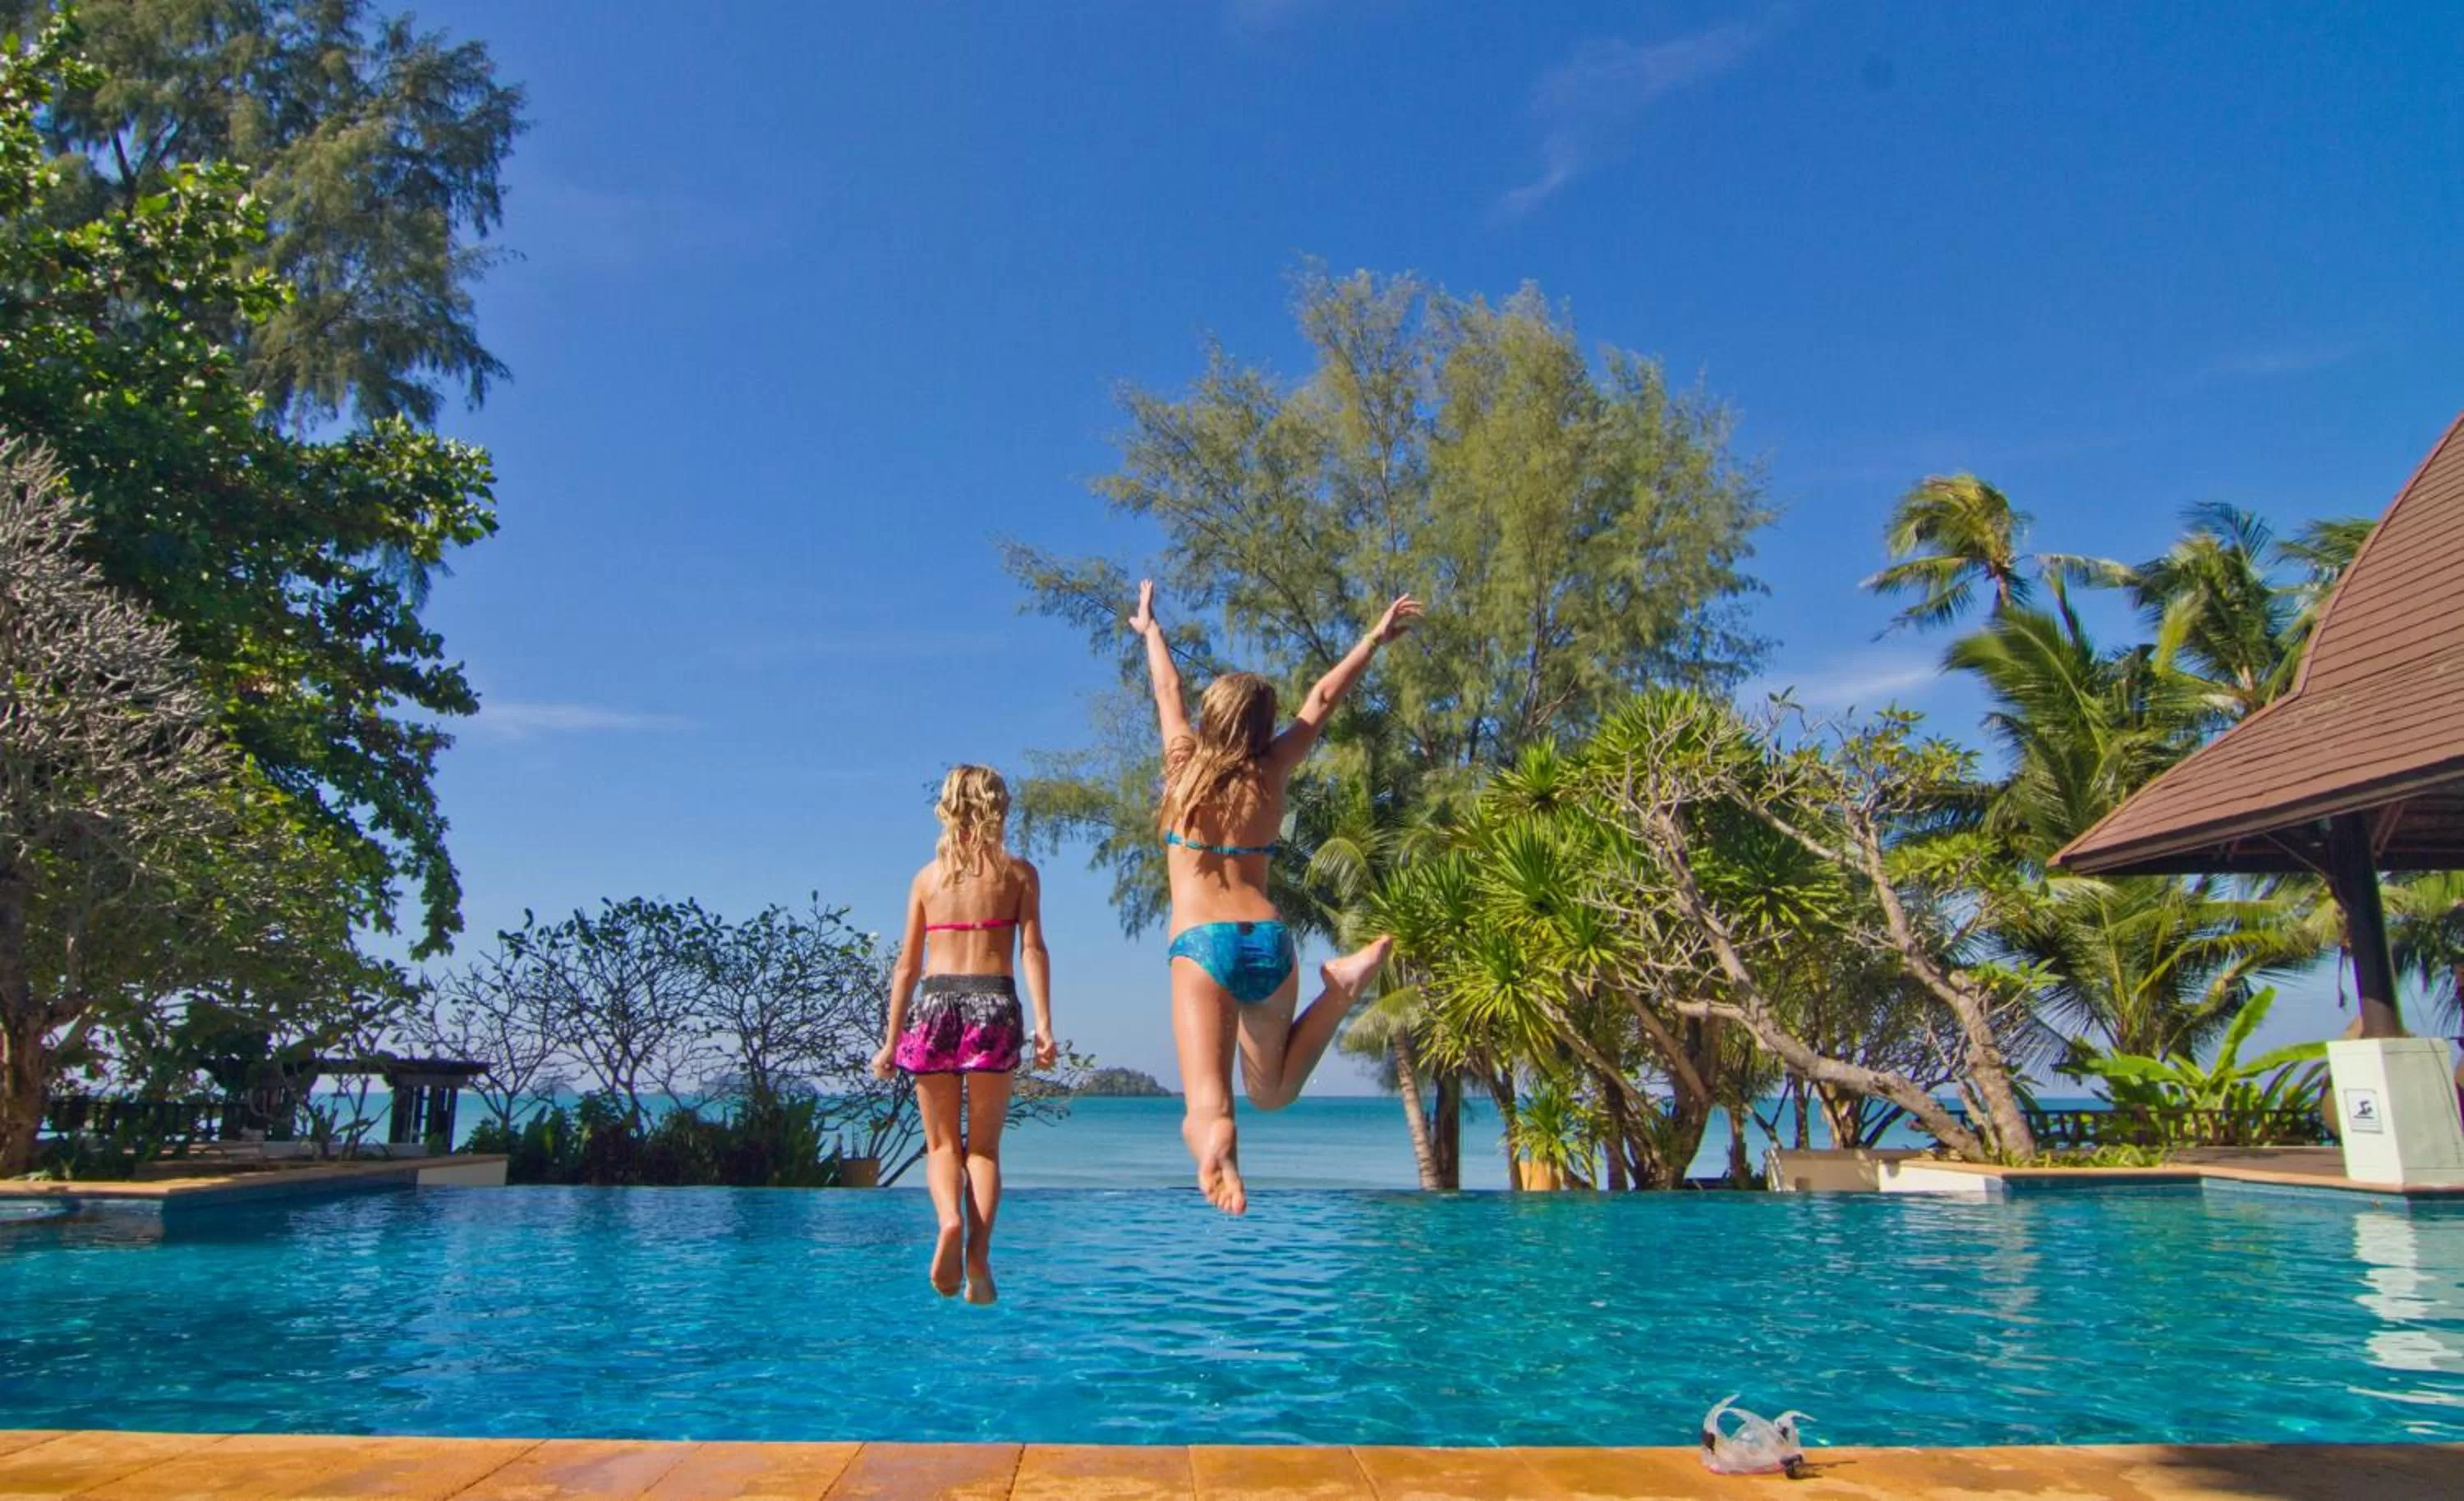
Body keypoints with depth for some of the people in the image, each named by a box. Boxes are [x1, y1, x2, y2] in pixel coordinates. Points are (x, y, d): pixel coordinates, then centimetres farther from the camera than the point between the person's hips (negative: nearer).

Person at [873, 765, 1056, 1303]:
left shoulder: (927, 876, 13)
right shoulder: (1019, 872, 9)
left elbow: (907, 965, 11)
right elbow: (1032, 949, -3)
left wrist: (891, 1040, 15)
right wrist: (1043, 1025, -8)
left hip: (934, 1001, 1)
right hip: (994, 1001, -1)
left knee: (942, 1142, 9)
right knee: (984, 1144, 8)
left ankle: (950, 1219, -19)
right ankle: (979, 1249, -7)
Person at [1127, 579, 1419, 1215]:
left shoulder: (1184, 765, 5)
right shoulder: (1269, 774, 9)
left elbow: (1168, 692, 23)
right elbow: (1322, 700, 20)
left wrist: (1150, 629, 41)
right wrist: (1377, 637, 30)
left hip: (1201, 943, -3)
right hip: (1270, 940, 3)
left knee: (1206, 1104, -14)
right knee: (1272, 1090, 20)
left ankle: (1214, 1135, -50)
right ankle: (1343, 985, -2)